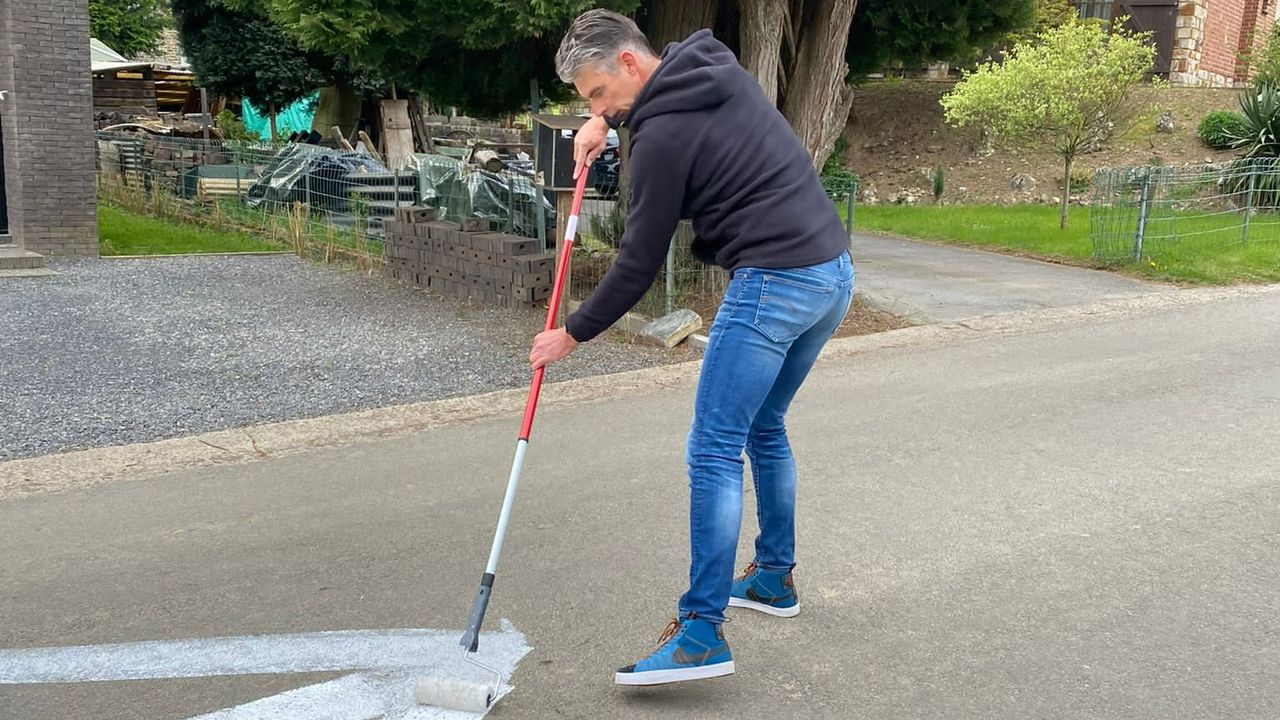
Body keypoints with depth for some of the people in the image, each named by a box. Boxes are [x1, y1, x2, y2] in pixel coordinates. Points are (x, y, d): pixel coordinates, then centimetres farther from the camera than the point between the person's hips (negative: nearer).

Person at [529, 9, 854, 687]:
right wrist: (606, 121, 22)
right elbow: (649, 83, 38)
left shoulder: (664, 135, -13)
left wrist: (573, 333, 3)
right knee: (765, 428, 22)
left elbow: (639, 262, -8)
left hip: (772, 285, -10)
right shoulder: (716, 64, 11)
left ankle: (702, 634, -8)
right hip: (833, 272, 10)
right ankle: (774, 577, 34)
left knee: (714, 453, -8)